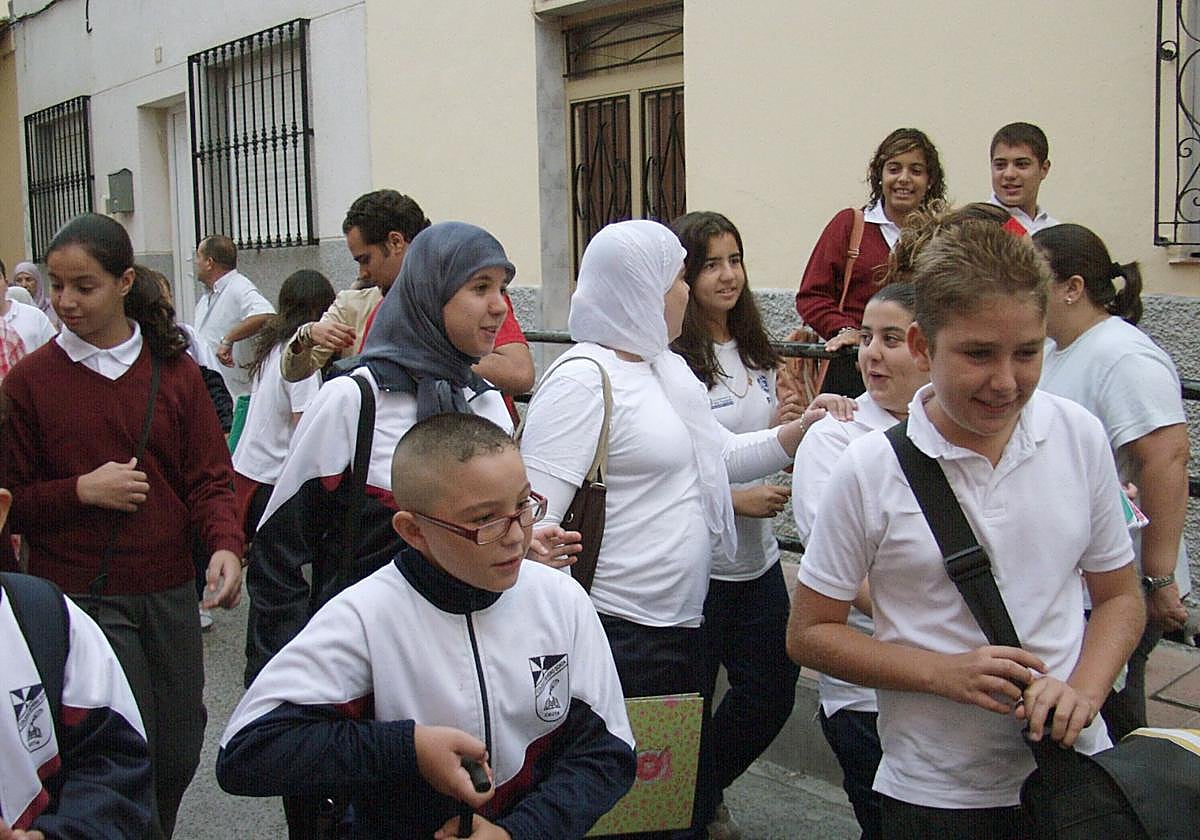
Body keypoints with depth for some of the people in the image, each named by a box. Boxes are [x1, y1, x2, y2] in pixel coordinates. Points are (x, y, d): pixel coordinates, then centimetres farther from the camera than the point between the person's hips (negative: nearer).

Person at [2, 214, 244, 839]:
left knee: (179, 753, 11)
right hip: (81, 595, -3)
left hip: (170, 592, 3)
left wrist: (225, 543, -16)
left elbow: (209, 476, 1)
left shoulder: (174, 370, 3)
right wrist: (80, 491, -16)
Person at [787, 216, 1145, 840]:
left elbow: (1119, 597, 7)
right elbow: (809, 633, -6)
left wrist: (1082, 692, -12)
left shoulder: (1081, 437, -4)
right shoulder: (870, 469, -13)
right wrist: (944, 673, -18)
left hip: (1075, 773, 3)